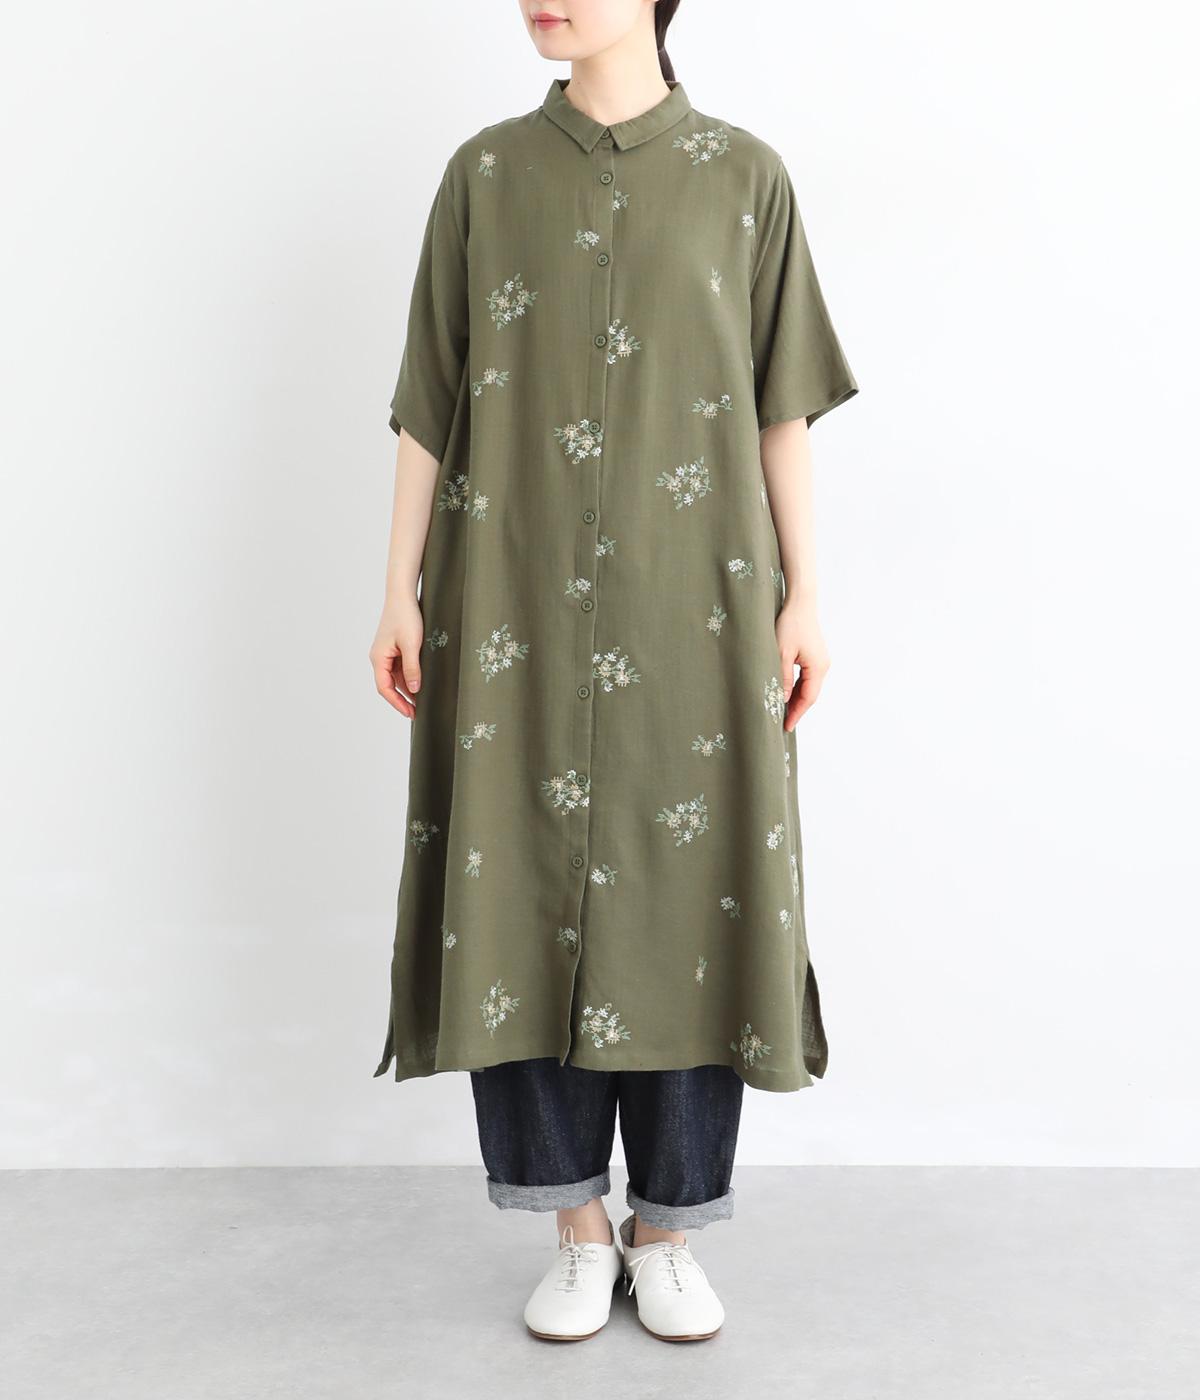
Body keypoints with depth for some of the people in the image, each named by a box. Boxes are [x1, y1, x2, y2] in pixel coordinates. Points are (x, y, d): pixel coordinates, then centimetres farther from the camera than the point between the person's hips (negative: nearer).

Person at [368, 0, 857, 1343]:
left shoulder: (743, 174, 7)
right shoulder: (485, 172, 9)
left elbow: (781, 409, 5)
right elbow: (431, 401, 7)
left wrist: (802, 599, 0)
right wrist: (403, 591, 1)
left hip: (687, 603, 0)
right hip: (519, 601, 1)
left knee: (689, 893, 1)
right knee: (530, 890, 1)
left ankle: (668, 1228, 18)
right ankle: (580, 1224, 18)